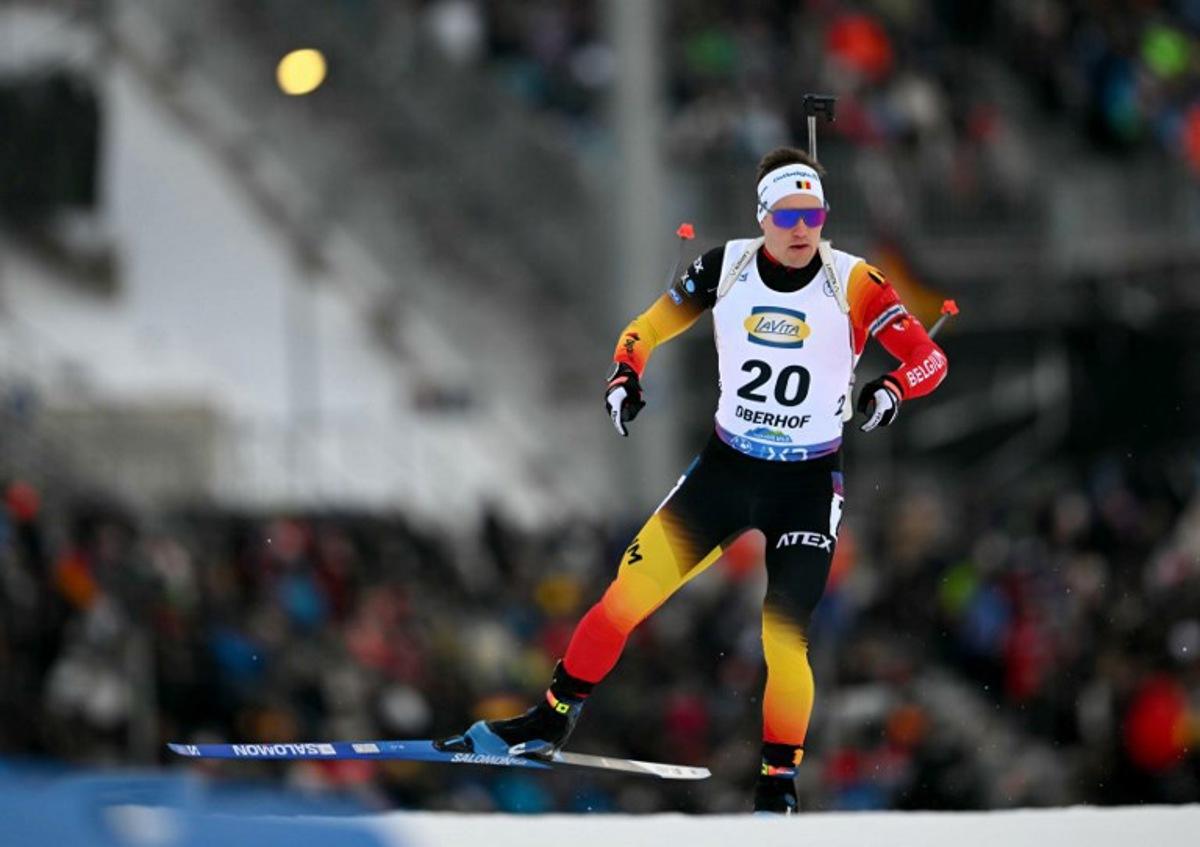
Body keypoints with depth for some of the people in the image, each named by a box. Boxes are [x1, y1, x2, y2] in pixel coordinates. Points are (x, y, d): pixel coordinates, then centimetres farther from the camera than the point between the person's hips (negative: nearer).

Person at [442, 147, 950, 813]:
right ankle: (553, 720, 15)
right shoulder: (727, 268, -6)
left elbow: (929, 358, -14)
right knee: (628, 595, -3)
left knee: (783, 640, -14)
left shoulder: (851, 283, -13)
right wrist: (625, 377, -13)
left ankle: (779, 784, 2)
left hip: (807, 486, -2)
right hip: (724, 466, 3)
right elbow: (648, 329, 6)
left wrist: (890, 390, -35)